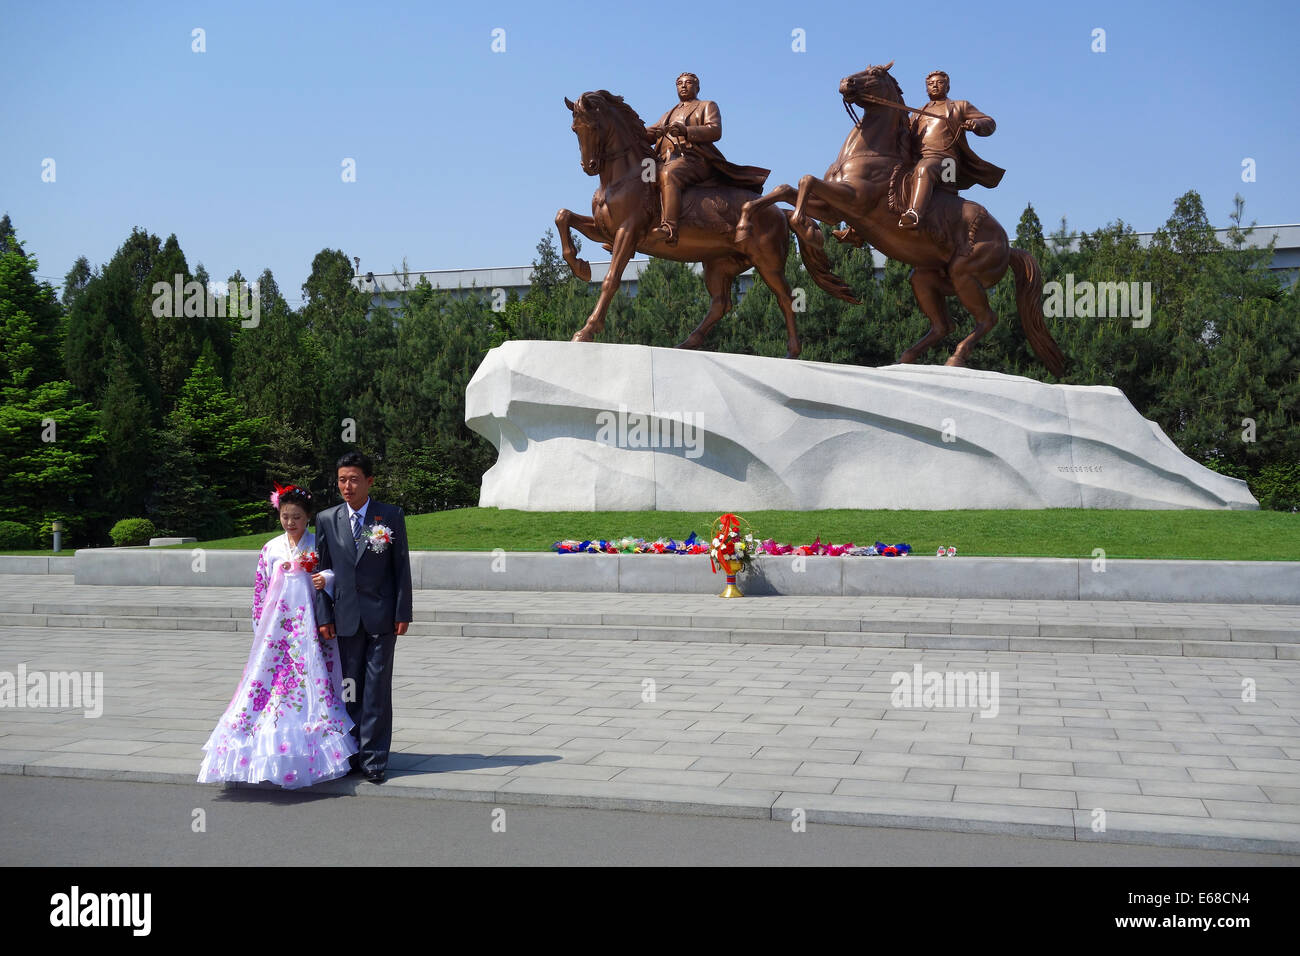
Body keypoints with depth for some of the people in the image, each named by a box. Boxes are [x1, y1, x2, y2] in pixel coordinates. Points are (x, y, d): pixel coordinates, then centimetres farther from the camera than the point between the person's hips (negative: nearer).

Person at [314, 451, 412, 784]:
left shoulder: (391, 516, -1)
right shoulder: (327, 519, 5)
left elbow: (402, 566, 0)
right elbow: (322, 570, 7)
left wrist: (403, 613, -4)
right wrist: (323, 616, 1)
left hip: (381, 615, -2)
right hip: (345, 616, 2)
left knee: (377, 689, 0)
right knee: (350, 689, 8)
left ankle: (373, 760, 7)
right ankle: (352, 755, 18)